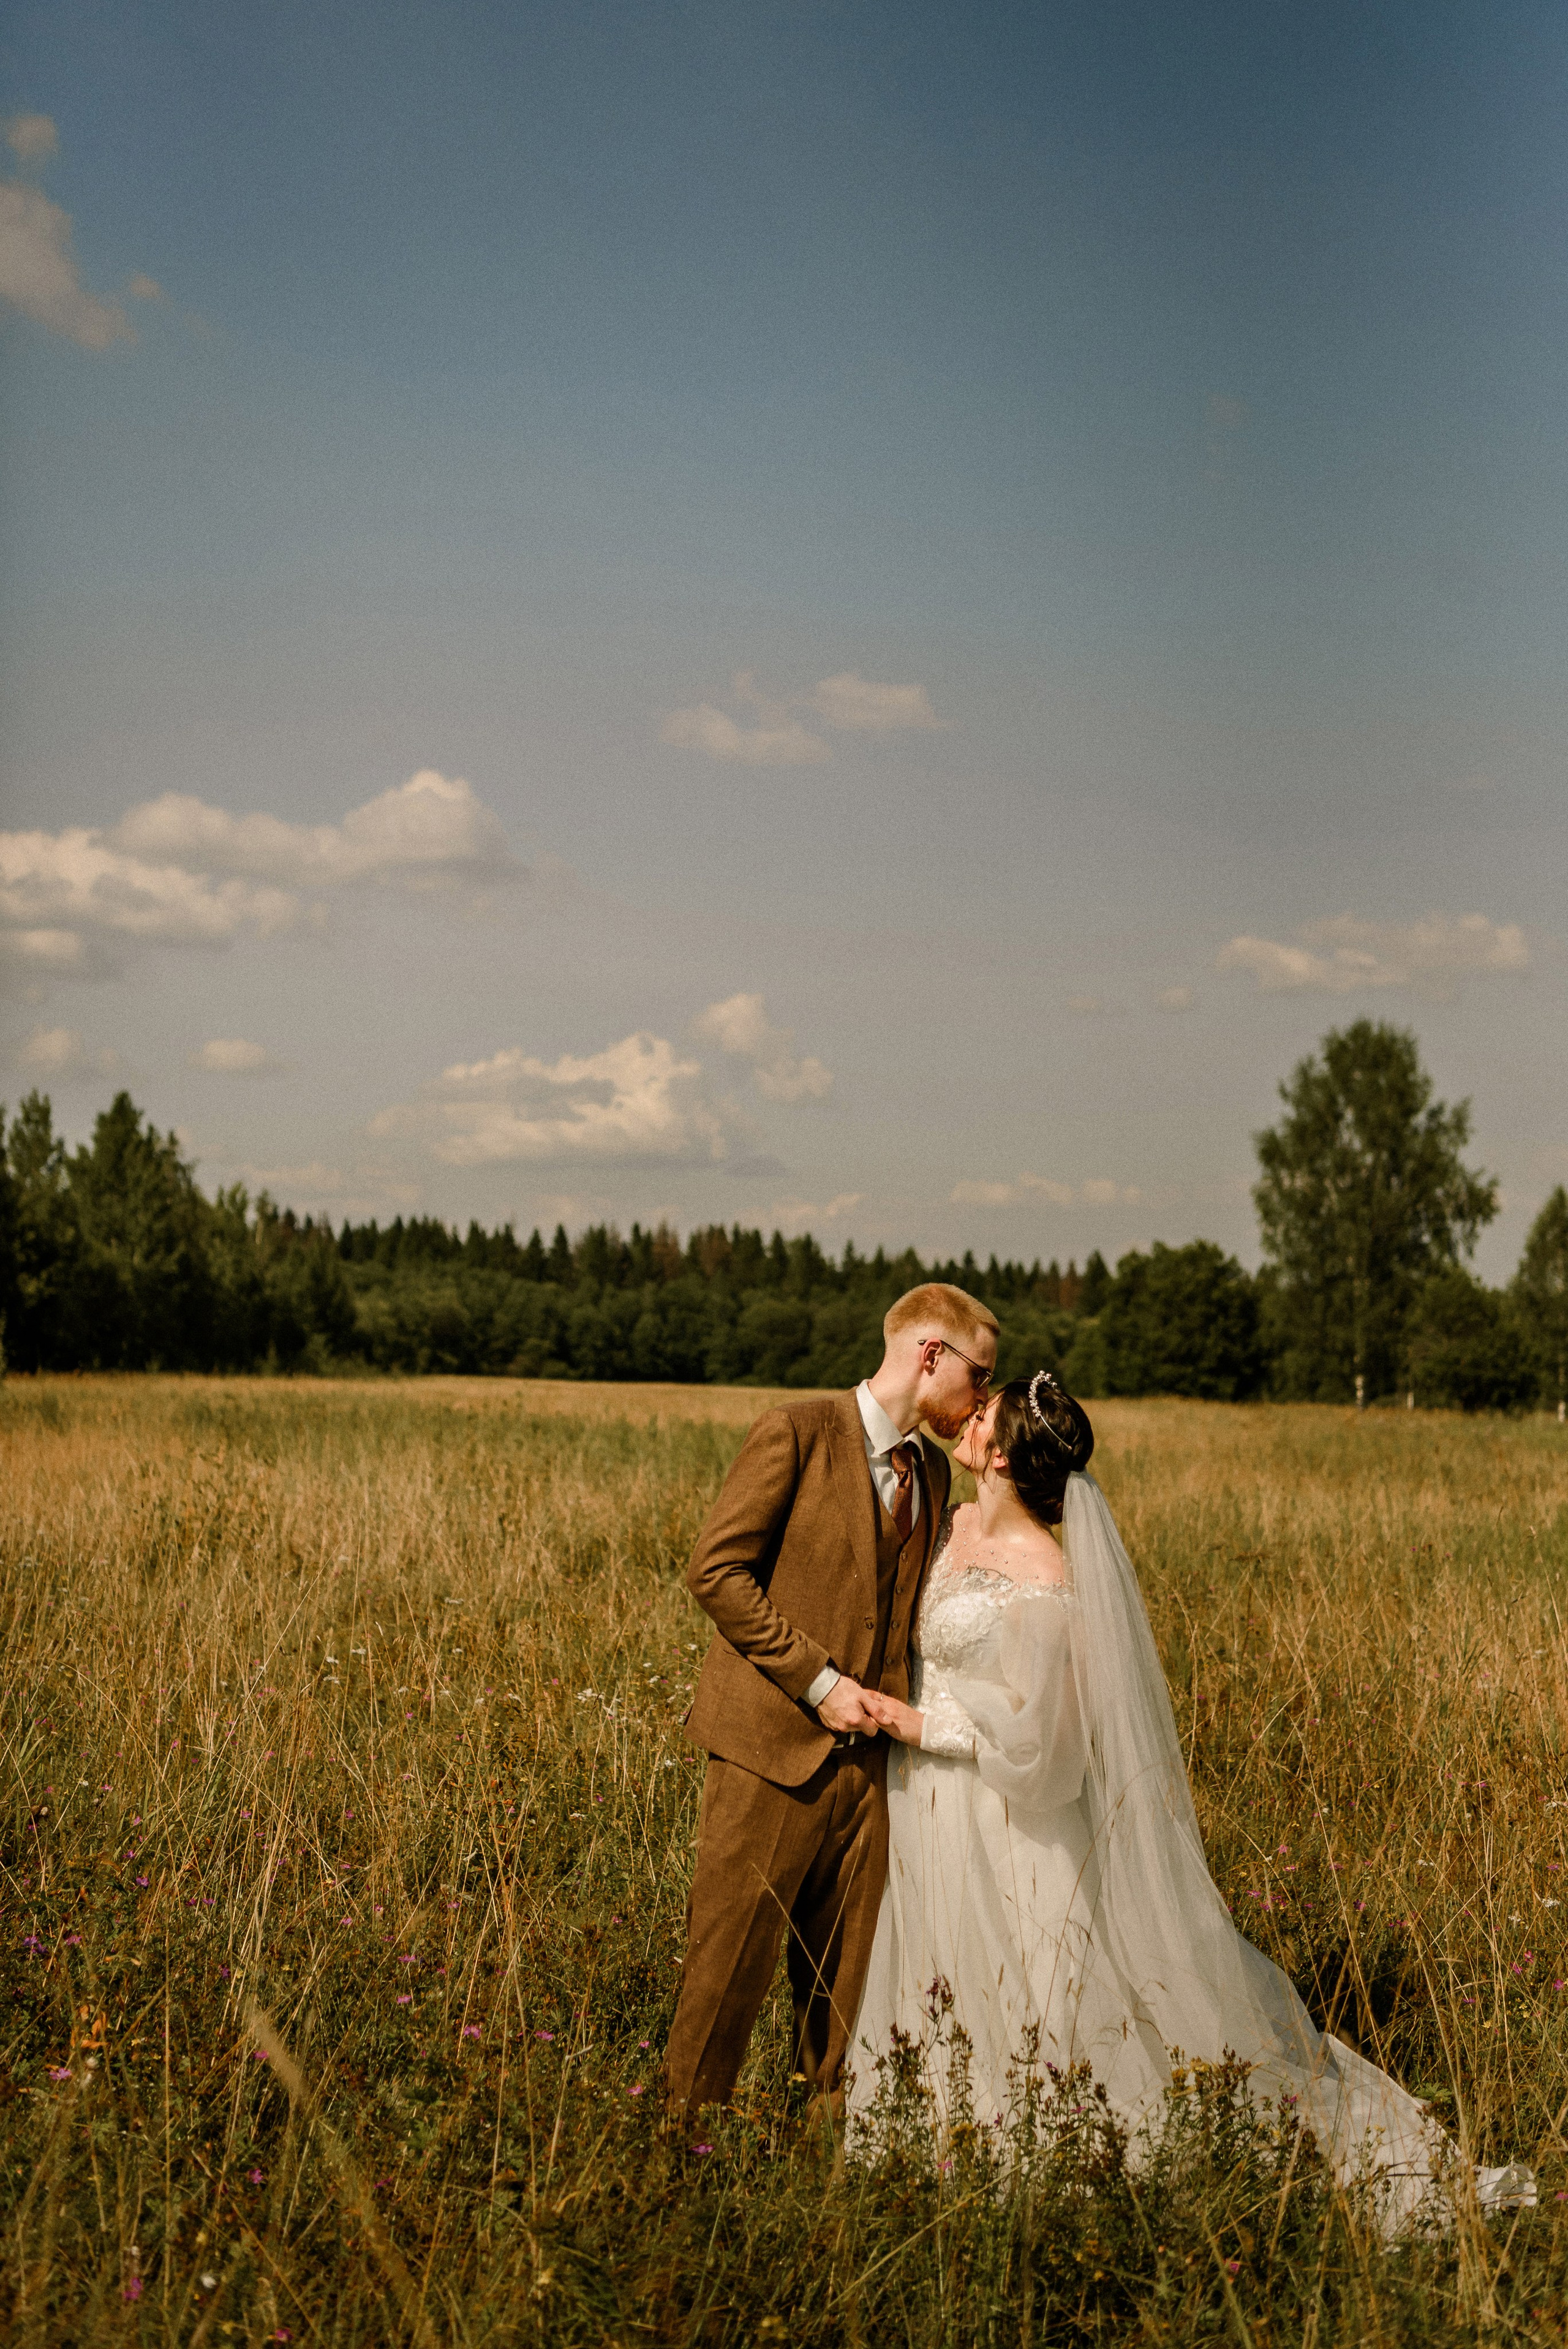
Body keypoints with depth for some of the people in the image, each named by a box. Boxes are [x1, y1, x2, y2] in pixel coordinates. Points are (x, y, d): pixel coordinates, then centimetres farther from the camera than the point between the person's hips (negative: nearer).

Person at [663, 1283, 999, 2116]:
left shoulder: (933, 1471, 15)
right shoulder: (798, 1432, -7)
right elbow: (716, 1569, -12)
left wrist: (905, 1710, 6)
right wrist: (819, 1682, -15)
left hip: (867, 1756, 6)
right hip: (774, 1743, -6)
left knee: (848, 1977, 8)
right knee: (731, 1963, -1)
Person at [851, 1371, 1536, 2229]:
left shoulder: (1038, 1586, -26)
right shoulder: (954, 1526, -1)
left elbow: (1024, 1750, -22)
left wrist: (913, 1724, -15)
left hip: (1005, 1835, -8)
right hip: (931, 1822, 8)